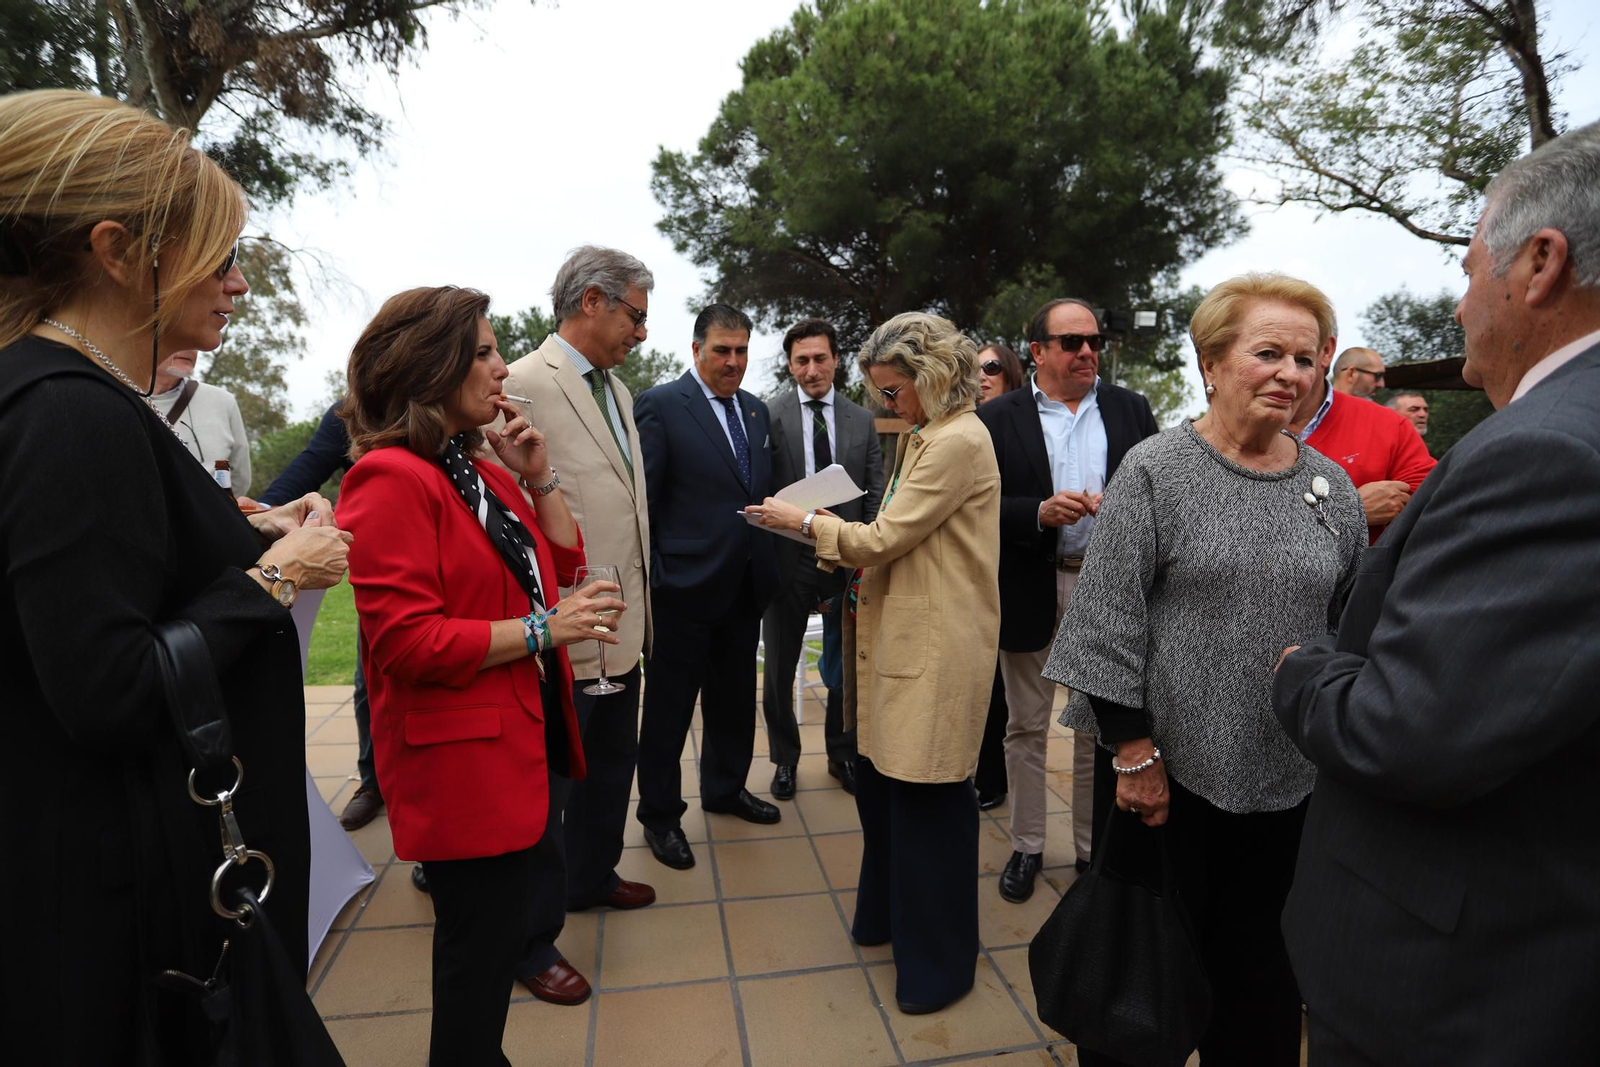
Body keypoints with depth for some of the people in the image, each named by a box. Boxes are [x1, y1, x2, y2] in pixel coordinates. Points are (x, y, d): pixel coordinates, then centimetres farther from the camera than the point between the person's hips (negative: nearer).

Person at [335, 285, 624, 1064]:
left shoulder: (476, 468, 10)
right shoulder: (391, 477, -17)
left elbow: (560, 563, 15)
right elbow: (404, 641, -23)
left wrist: (538, 475, 2)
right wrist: (542, 630, -22)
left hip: (520, 733, 9)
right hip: (462, 756, -9)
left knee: (514, 903, 22)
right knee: (483, 941, 6)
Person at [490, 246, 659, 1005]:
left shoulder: (615, 388, 12)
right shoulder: (523, 385, -16)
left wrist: (638, 603, 16)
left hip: (622, 628, 9)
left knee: (613, 764, 24)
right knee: (546, 788, 8)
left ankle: (591, 877, 47)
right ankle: (533, 939, 28)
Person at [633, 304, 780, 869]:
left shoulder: (756, 411, 11)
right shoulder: (660, 405, -9)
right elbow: (640, 499, -11)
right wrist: (647, 581, -14)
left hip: (745, 584, 7)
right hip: (684, 586, -6)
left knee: (735, 697, 20)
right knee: (669, 705, 7)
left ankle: (725, 788, 41)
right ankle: (660, 815, 25)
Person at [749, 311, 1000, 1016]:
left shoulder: (958, 441, -17)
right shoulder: (925, 437, 15)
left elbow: (885, 537, -18)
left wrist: (804, 521, -6)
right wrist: (849, 558, 5)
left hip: (936, 649, -10)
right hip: (900, 634, 10)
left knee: (929, 798, 4)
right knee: (879, 778, 18)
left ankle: (940, 960, 25)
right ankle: (888, 914, 40)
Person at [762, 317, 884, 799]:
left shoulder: (862, 421, 5)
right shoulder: (769, 415, -5)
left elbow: (875, 492, 5)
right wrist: (776, 531, -15)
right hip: (788, 557, -2)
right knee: (780, 668, 11)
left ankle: (842, 754, 35)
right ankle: (785, 758, 32)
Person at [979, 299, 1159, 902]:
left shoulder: (1130, 409, 7)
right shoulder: (999, 419, -1)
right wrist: (1040, 513, -21)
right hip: (1030, 592, -2)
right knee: (1026, 727, 11)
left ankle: (1093, 845, 31)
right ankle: (1026, 846, 28)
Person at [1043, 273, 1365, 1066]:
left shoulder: (1332, 487, 5)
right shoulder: (1155, 470, -10)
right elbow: (1109, 617, -13)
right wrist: (1134, 750, -14)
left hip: (1287, 782, 4)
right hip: (1167, 767, -4)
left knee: (1260, 971, 19)